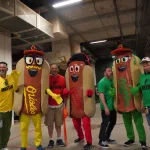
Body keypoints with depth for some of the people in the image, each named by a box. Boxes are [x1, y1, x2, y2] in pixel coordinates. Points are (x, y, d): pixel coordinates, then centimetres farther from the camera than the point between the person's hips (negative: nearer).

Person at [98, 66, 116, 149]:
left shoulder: (112, 81, 10)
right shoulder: (102, 82, -14)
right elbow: (101, 95, -20)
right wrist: (105, 107, -23)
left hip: (113, 106, 9)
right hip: (106, 107, -9)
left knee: (112, 122, 18)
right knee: (105, 123, -1)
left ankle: (107, 138, 34)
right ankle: (101, 141, 14)